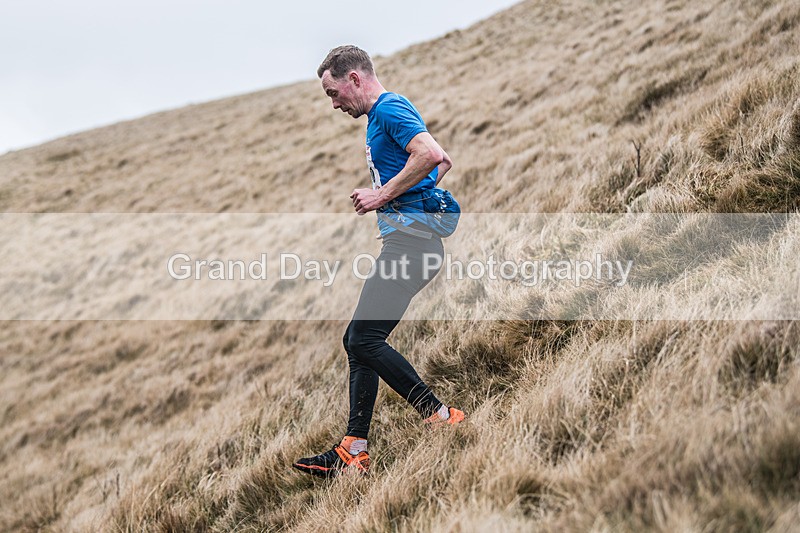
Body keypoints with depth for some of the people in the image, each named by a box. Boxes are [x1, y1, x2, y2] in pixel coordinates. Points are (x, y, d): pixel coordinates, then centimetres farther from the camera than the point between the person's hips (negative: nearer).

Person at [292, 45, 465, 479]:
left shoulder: (390, 109, -8)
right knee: (357, 341, 9)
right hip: (405, 242, 11)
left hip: (410, 243, -11)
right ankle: (353, 452, 10)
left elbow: (432, 155, -26)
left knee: (365, 340, -13)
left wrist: (384, 195, -17)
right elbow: (445, 161, 32)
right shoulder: (381, 116, 23)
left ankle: (441, 418, -5)